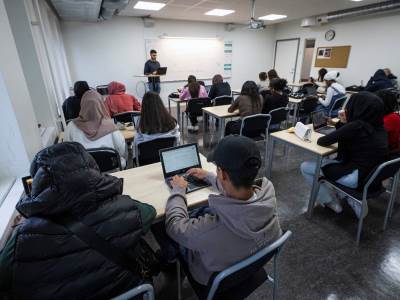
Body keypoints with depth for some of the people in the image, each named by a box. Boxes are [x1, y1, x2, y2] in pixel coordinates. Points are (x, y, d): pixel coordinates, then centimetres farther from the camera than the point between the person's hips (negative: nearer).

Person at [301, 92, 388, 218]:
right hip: (372, 175, 9)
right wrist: (344, 124, 1)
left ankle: (331, 203, 13)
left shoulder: (356, 126, -21)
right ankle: (352, 199, 20)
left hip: (358, 176, -9)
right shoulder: (378, 126, 4)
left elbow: (321, 142, -14)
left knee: (305, 167, -1)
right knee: (328, 161, 30)